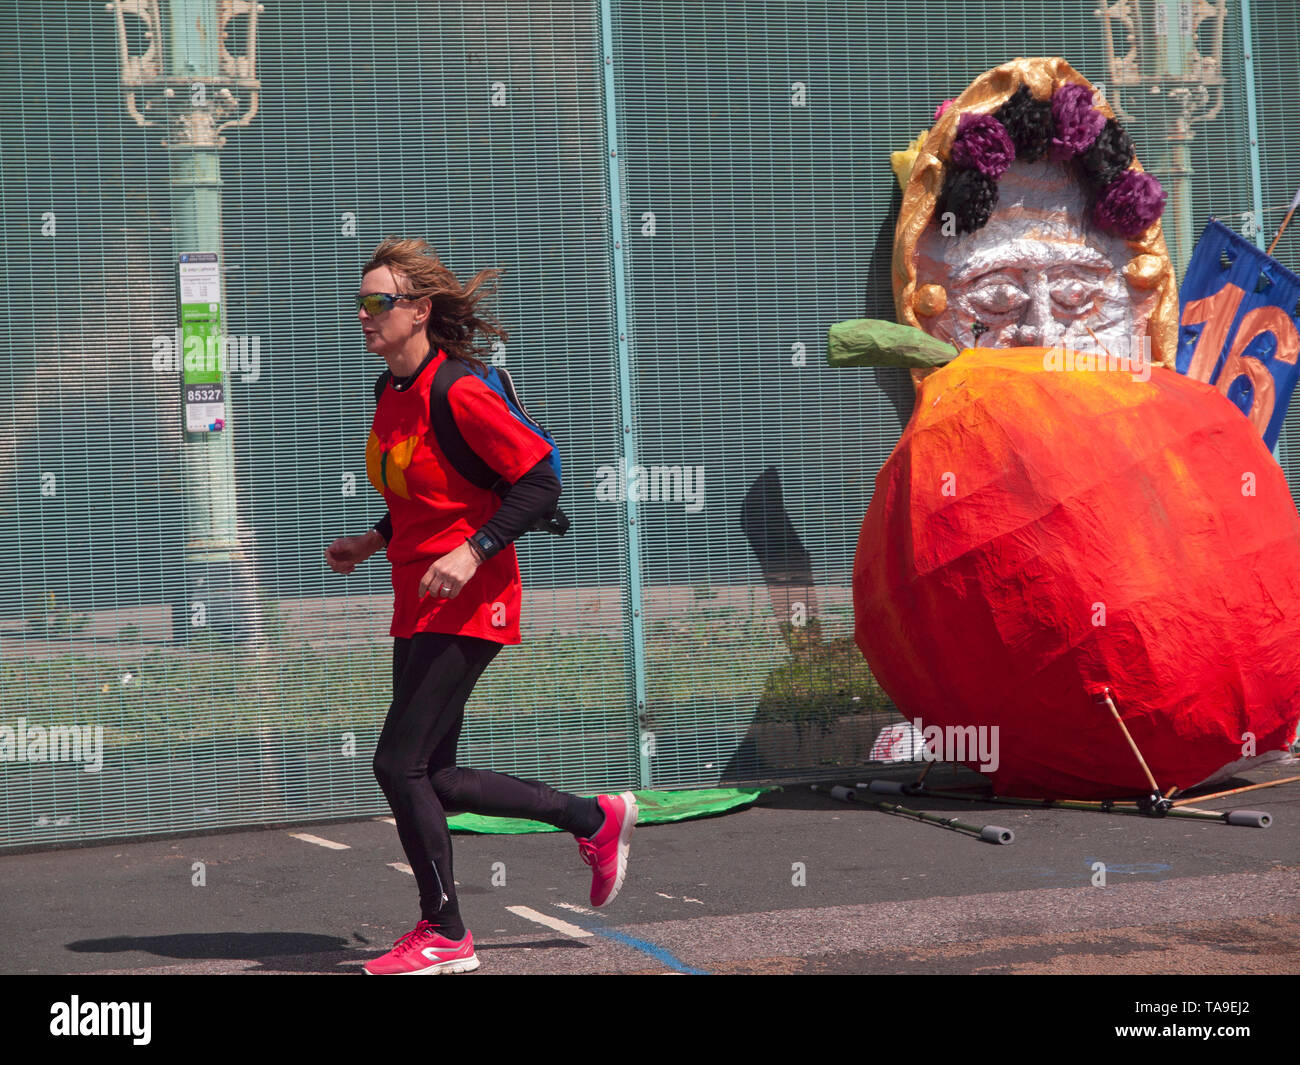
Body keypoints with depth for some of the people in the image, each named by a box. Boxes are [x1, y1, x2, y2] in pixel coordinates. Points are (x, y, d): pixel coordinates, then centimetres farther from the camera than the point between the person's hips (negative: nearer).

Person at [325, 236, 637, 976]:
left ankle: (445, 935, 6)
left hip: (467, 604, -9)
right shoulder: (392, 393, 10)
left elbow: (540, 482, -17)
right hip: (419, 602, 9)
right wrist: (376, 542, 11)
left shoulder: (458, 391, -16)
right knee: (432, 778, 9)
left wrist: (474, 553, -24)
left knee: (400, 763, -9)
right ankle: (596, 819, 24)